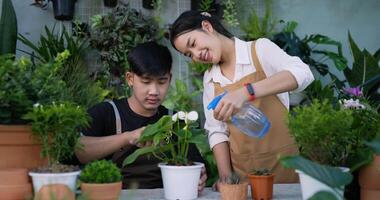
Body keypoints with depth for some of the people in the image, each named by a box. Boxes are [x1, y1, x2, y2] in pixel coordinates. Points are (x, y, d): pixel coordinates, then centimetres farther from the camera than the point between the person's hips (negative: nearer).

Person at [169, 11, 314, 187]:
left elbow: (302, 74, -21)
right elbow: (217, 131, 9)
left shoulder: (260, 49, -4)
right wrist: (225, 176, -5)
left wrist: (246, 92, -30)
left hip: (282, 163, -3)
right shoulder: (210, 79, 8)